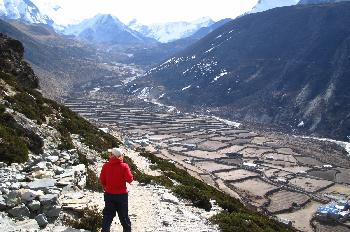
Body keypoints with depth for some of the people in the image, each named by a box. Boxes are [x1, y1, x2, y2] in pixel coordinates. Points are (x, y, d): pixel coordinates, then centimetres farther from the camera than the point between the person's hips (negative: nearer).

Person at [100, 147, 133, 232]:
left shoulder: (106, 166, -9)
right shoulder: (124, 166, -15)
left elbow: (102, 180, -1)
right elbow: (129, 179, -14)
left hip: (109, 194, 1)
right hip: (122, 194, -1)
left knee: (108, 215, 12)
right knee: (123, 215, 15)